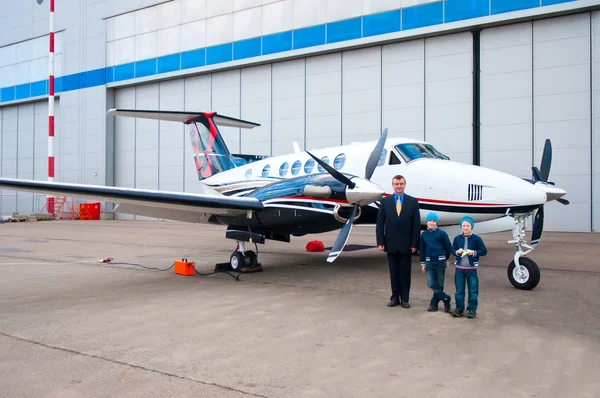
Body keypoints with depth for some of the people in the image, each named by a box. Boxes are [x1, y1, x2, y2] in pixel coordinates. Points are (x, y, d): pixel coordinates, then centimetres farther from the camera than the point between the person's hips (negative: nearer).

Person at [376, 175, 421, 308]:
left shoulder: (413, 201, 1)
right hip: (391, 244, 1)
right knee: (394, 273, 9)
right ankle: (395, 297, 18)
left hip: (406, 244, -1)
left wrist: (414, 244, -7)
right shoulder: (385, 201, 3)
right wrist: (380, 242, -5)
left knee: (405, 273, 6)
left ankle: (404, 299, 16)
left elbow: (416, 224, -2)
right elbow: (380, 223, 1)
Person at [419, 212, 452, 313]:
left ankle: (434, 303, 16)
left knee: (439, 284, 3)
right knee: (431, 284, -7)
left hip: (440, 261, -3)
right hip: (429, 262, 3)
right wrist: (422, 263, 11)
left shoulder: (442, 233, -5)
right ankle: (446, 298, 11)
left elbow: (448, 247, 3)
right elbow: (421, 250, 12)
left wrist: (446, 260, 10)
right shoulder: (424, 234, 5)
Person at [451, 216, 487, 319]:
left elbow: (484, 251, -3)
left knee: (473, 291, 4)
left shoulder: (476, 238, -6)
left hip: (471, 269, -2)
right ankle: (459, 309, 19)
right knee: (459, 290, 9)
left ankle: (472, 310, 14)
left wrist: (474, 252, -17)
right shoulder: (457, 238, 2)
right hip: (459, 268, 3)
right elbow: (452, 249, 10)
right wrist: (457, 252, -11)